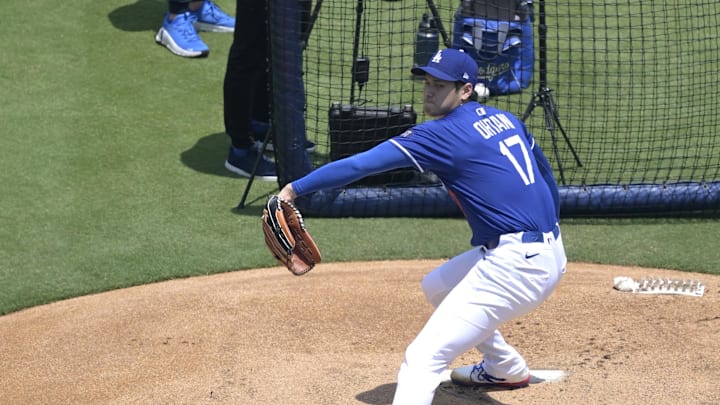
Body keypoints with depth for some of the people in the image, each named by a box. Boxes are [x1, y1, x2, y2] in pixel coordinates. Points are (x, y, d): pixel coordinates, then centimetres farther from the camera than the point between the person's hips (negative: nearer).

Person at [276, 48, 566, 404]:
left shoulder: (443, 134, -11)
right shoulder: (504, 119, 14)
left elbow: (362, 164, -19)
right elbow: (546, 174, 24)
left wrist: (296, 188, -22)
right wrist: (548, 232, 35)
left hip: (517, 264, -10)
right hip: (549, 252, 10)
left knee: (424, 358, -16)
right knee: (437, 287, 33)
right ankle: (507, 369, 48)